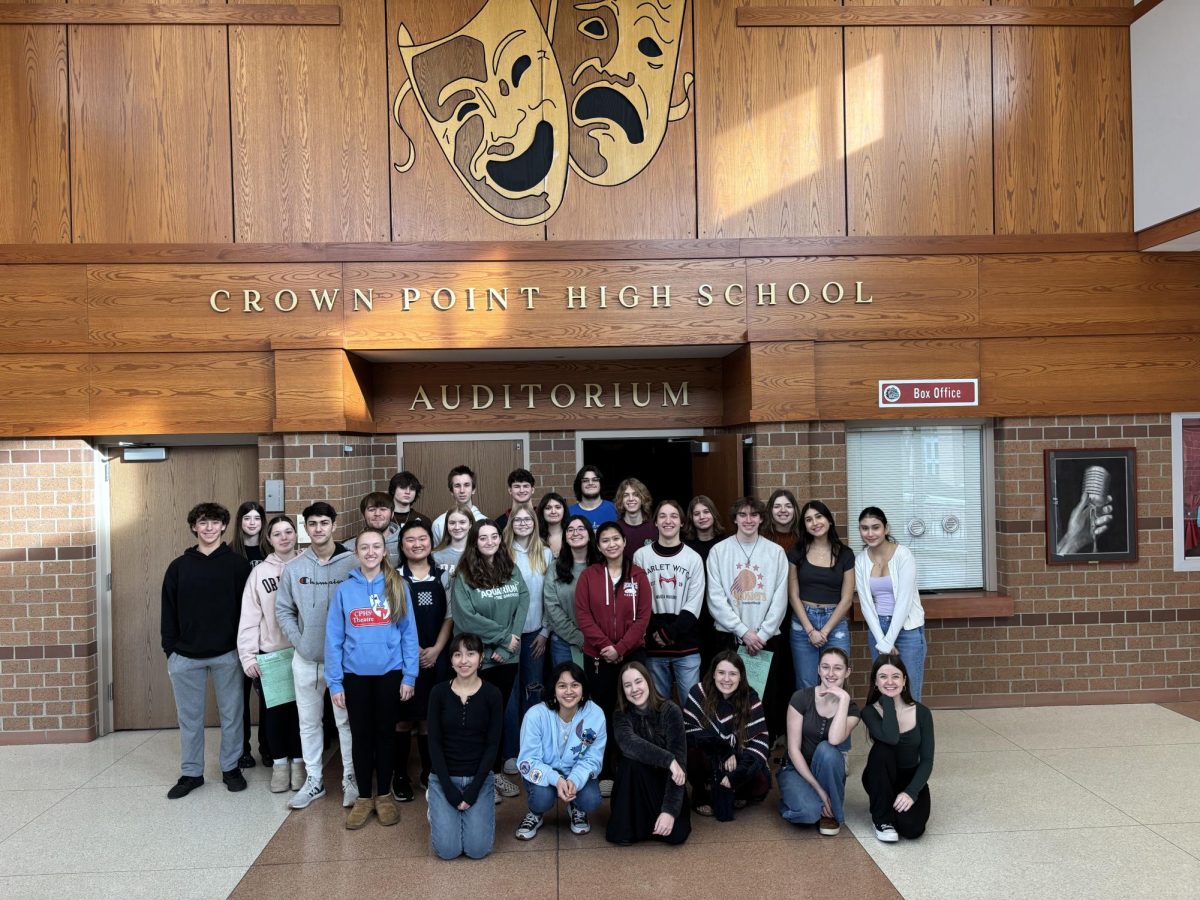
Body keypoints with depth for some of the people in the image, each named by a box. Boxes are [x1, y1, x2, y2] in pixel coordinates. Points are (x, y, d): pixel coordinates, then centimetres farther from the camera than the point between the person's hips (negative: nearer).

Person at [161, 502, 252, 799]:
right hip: (186, 656, 2)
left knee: (231, 714, 8)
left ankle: (231, 768, 22)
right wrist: (170, 649, 1)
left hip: (227, 654, -2)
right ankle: (191, 773, 24)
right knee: (189, 717, 11)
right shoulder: (179, 566, 4)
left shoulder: (238, 564, -2)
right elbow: (169, 612, 6)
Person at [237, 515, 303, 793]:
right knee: (274, 710, 9)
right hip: (269, 653, 1)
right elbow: (249, 617, -1)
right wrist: (248, 656, -6)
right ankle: (279, 762, 24)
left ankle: (298, 761, 23)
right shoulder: (259, 572, 2)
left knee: (300, 709, 7)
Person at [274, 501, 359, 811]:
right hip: (306, 660, 4)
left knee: (346, 721, 5)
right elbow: (283, 610, 8)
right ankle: (313, 780, 28)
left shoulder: (351, 564, -8)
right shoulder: (293, 568, 3)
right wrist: (298, 640, -3)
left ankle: (352, 780, 19)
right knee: (309, 721, 14)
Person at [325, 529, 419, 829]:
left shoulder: (398, 587, -3)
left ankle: (384, 795, 26)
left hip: (390, 674, 0)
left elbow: (408, 633, -3)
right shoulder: (344, 590, -2)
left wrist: (409, 676, -6)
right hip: (355, 675, 1)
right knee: (361, 736, 11)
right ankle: (364, 797, 26)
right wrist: (334, 682, -4)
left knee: (385, 734, 12)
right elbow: (334, 638, -1)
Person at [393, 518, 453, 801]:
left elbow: (449, 616, 5)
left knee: (429, 718, 8)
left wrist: (436, 650, -6)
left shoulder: (443, 576, 7)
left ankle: (429, 773, 20)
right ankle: (400, 775, 15)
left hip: (436, 657, 2)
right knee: (403, 718, 3)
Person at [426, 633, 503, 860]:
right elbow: (434, 743, -6)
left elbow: (492, 745, -6)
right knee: (448, 850, -11)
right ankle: (436, 807, 18)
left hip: (479, 777, 0)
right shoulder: (438, 692, -6)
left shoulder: (492, 694, -7)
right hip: (444, 777, 0)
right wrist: (450, 790, -11)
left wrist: (473, 789, -12)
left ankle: (482, 806, 18)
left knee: (478, 849, -12)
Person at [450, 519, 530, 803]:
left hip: (508, 657, 4)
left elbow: (523, 605, -3)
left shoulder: (512, 570, 4)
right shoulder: (464, 575, -8)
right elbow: (465, 618, -16)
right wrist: (503, 636, -15)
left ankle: (496, 772, 29)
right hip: (478, 658, -4)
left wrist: (507, 646, -13)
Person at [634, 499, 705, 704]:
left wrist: (670, 633, -12)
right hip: (653, 645, 0)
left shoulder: (693, 558, 1)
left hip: (686, 645, 0)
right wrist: (656, 632, -10)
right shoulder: (641, 556, 2)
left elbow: (694, 605, -3)